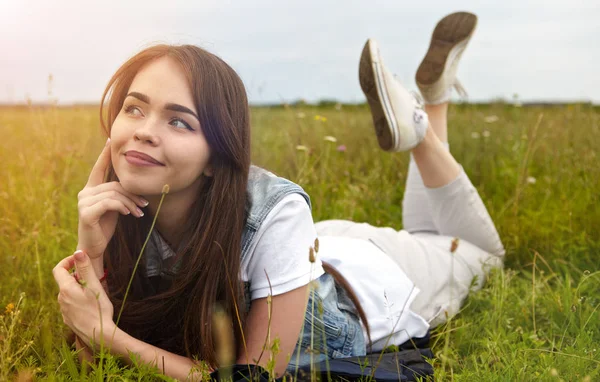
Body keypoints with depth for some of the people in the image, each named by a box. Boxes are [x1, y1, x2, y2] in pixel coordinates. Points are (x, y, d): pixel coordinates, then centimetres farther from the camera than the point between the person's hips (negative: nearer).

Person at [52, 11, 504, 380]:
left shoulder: (273, 211, -42)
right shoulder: (114, 205, -28)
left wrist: (107, 334, -44)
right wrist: (92, 252, -39)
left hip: (367, 276, -4)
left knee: (480, 248, 26)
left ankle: (418, 125, 17)